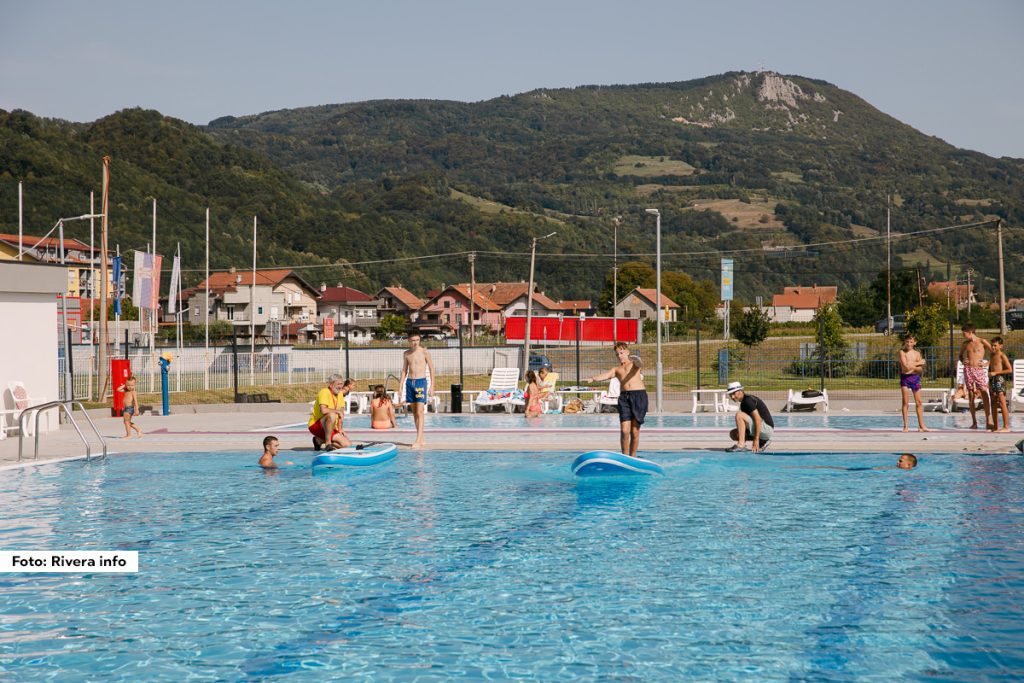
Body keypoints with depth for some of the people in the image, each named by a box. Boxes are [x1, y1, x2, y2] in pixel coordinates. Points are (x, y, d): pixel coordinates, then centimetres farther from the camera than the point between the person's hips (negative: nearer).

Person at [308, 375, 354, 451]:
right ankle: (328, 443, -22)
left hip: (330, 428, 8)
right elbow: (323, 410, -34)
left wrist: (340, 428, 3)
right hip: (315, 425, -8)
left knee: (347, 444, -4)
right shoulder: (324, 392, -18)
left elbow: (341, 412, 13)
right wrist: (338, 411, -25)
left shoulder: (340, 394, 8)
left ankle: (319, 440, 13)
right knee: (332, 415, -37)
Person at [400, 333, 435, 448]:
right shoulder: (406, 354, 9)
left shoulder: (424, 352, -4)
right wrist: (400, 387, 9)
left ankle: (418, 441, -17)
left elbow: (431, 369, -1)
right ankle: (421, 439, 14)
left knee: (420, 412, -12)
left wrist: (432, 386, -6)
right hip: (409, 382, 5)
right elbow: (404, 370, 15)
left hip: (421, 381, -5)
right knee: (414, 412, 7)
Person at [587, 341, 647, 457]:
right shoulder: (616, 369, 20)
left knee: (635, 431, 0)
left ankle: (632, 457, 10)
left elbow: (640, 365, -12)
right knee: (624, 430, -10)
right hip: (624, 396, 2)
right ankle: (624, 456, -1)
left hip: (638, 394, -2)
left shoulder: (634, 363, 13)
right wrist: (593, 379, -21)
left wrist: (636, 360, -37)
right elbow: (606, 375, 1)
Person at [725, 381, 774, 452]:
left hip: (767, 429, -10)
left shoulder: (748, 400, -15)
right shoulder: (744, 401, 16)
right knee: (733, 434, 7)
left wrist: (756, 440, -24)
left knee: (739, 415, -21)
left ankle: (741, 445, -25)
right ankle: (762, 441, 7)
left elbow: (758, 419, -24)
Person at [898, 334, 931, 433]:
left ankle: (921, 426, 7)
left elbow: (920, 369, 0)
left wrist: (911, 366, -15)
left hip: (915, 377, 3)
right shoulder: (902, 352, -2)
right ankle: (905, 426, -1)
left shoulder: (917, 353, 8)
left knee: (919, 402, 3)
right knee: (905, 402, -4)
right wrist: (918, 363, -5)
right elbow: (905, 366, -14)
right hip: (905, 377, -3)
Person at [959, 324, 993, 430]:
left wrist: (986, 363, -5)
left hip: (979, 370, -4)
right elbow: (961, 355, 27)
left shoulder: (982, 342, 0)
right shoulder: (965, 344, 12)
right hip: (968, 370, 4)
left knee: (984, 395, -10)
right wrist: (963, 361, 7)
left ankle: (989, 421, -11)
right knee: (970, 395, 2)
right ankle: (974, 422, 5)